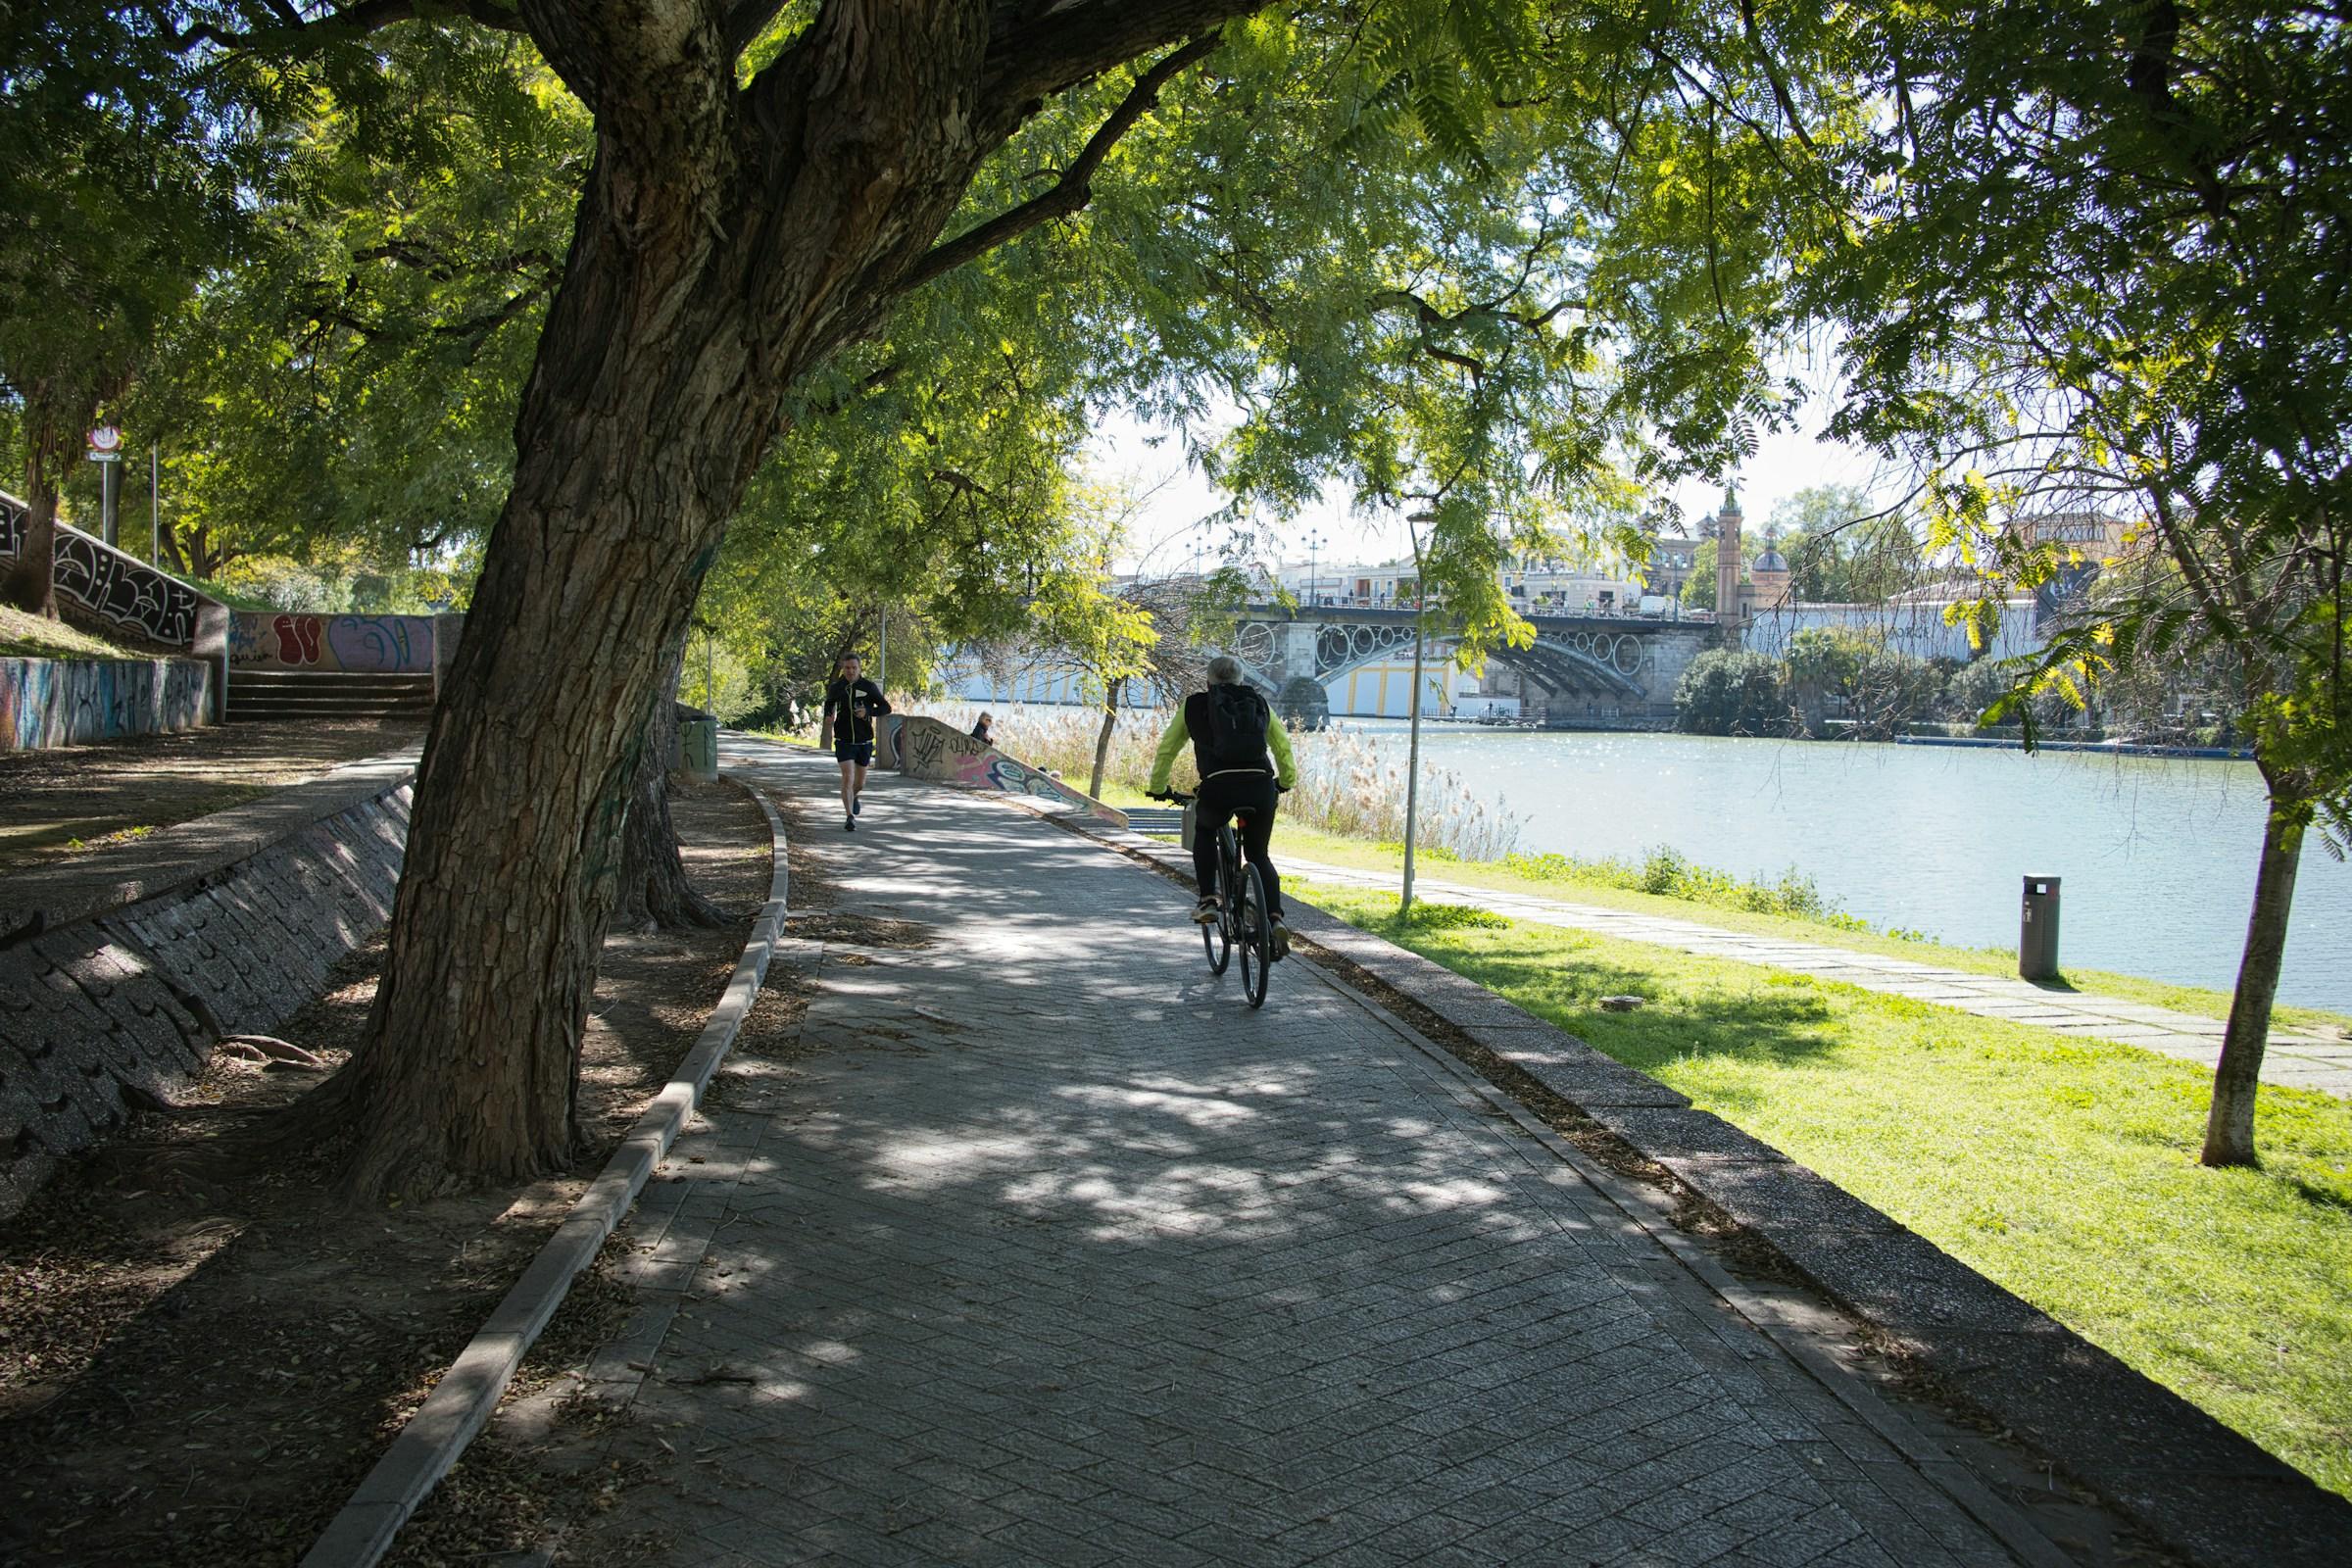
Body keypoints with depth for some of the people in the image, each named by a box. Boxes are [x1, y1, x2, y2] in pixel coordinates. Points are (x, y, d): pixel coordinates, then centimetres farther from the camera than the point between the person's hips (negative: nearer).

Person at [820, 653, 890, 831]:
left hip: (864, 741, 1)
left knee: (860, 783, 13)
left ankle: (853, 797, 47)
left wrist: (868, 712, -20)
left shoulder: (869, 687, -6)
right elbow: (829, 703, 20)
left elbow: (886, 707, -2)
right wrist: (827, 717, -1)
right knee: (847, 778, -17)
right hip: (844, 741, -1)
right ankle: (850, 817, -14)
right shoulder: (836, 688, -1)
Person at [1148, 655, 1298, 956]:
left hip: (1218, 787, -2)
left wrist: (1157, 789, 40)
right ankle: (1275, 918, 1)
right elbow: (1283, 747, 31)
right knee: (1258, 855, 22)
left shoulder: (1194, 706, 19)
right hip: (1261, 787, 2)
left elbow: (1166, 750, 26)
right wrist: (1285, 782, 48)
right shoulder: (1260, 705, 23)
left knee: (1204, 832, 31)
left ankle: (1207, 902, 18)